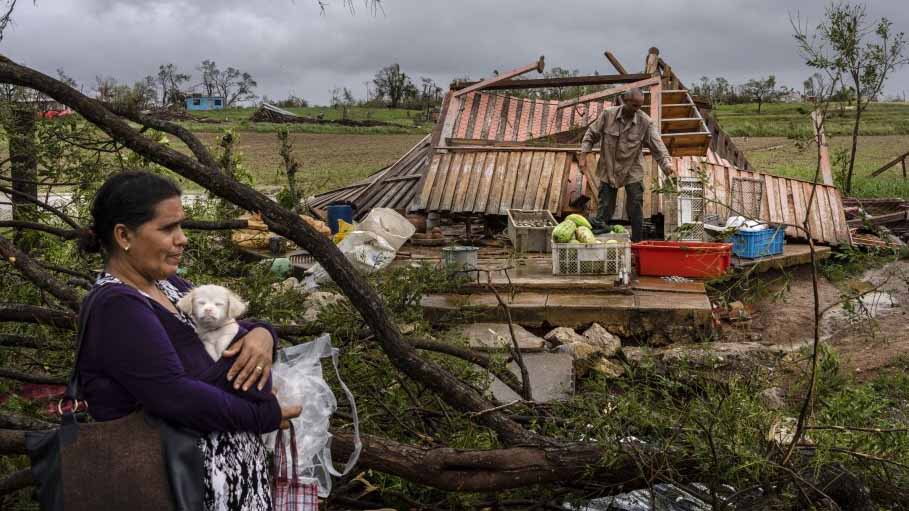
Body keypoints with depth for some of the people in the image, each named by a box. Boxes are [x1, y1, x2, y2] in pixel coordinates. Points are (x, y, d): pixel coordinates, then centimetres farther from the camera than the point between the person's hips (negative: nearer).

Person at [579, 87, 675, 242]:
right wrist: (583, 155, -8)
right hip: (608, 170, 0)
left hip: (632, 172, 0)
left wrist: (666, 163, -29)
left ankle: (638, 242, 17)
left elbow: (657, 145, -13)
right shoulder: (607, 115, -9)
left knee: (635, 209, 5)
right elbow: (591, 135, 0)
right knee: (605, 207, 6)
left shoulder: (645, 122, -11)